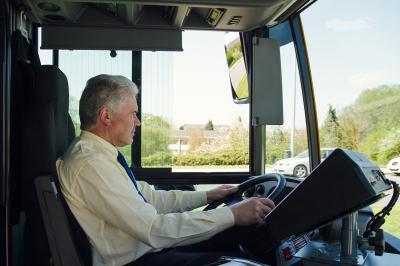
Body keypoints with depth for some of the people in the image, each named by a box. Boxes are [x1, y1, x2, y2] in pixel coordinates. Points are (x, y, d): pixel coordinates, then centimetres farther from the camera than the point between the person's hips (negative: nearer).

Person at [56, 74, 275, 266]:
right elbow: (154, 230, -27)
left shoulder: (99, 154, 6)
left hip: (146, 247, 9)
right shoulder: (90, 164, -24)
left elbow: (151, 197, 12)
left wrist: (207, 196, 11)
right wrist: (232, 215, -23)